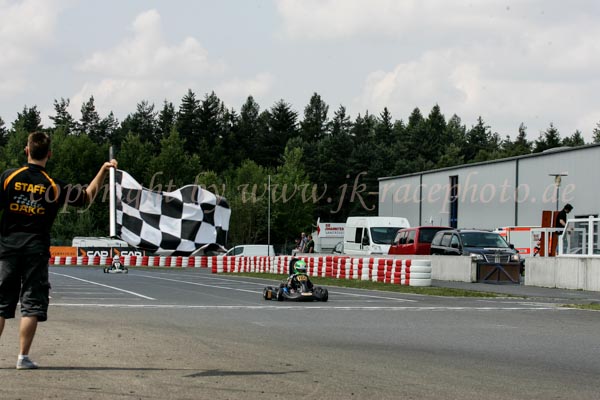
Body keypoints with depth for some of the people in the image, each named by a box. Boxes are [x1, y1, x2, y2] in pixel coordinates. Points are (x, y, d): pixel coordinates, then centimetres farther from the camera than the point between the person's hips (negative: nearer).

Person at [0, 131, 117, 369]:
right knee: (32, 303, 3)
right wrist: (104, 170, 15)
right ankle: (23, 357, 0)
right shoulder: (54, 186, -2)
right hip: (36, 249, -1)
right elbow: (88, 196, 10)